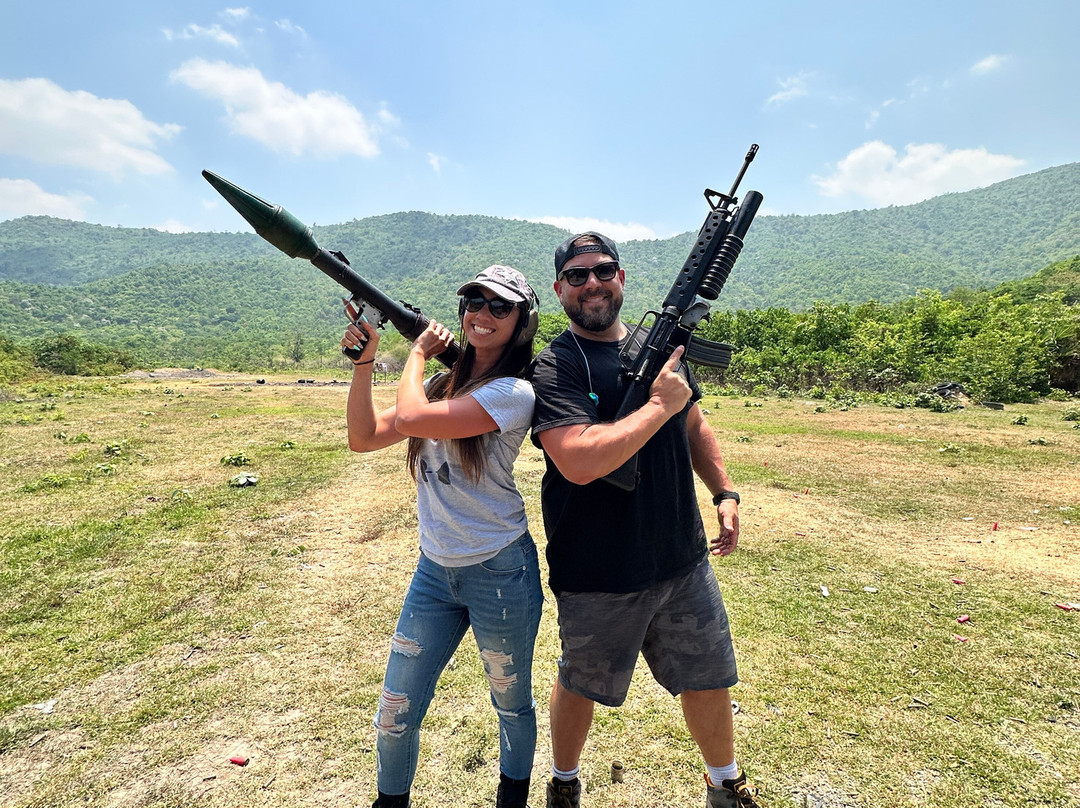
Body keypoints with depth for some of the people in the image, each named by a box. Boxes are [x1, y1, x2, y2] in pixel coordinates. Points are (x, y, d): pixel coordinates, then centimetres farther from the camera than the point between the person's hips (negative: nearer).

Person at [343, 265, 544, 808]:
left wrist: (418, 353, -8)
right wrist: (364, 359, -6)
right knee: (395, 715, 14)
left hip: (500, 574, -5)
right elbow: (364, 437, 2)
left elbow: (410, 420, -26)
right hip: (434, 571, 6)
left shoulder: (513, 393, -18)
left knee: (512, 704, 19)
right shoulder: (442, 384, 6)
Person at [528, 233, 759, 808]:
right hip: (597, 579, -4)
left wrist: (725, 493, 6)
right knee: (580, 686, 18)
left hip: (685, 561, 5)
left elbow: (694, 427, 17)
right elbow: (580, 462, -30)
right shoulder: (554, 368, -15)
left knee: (708, 678, 20)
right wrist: (660, 404, -23)